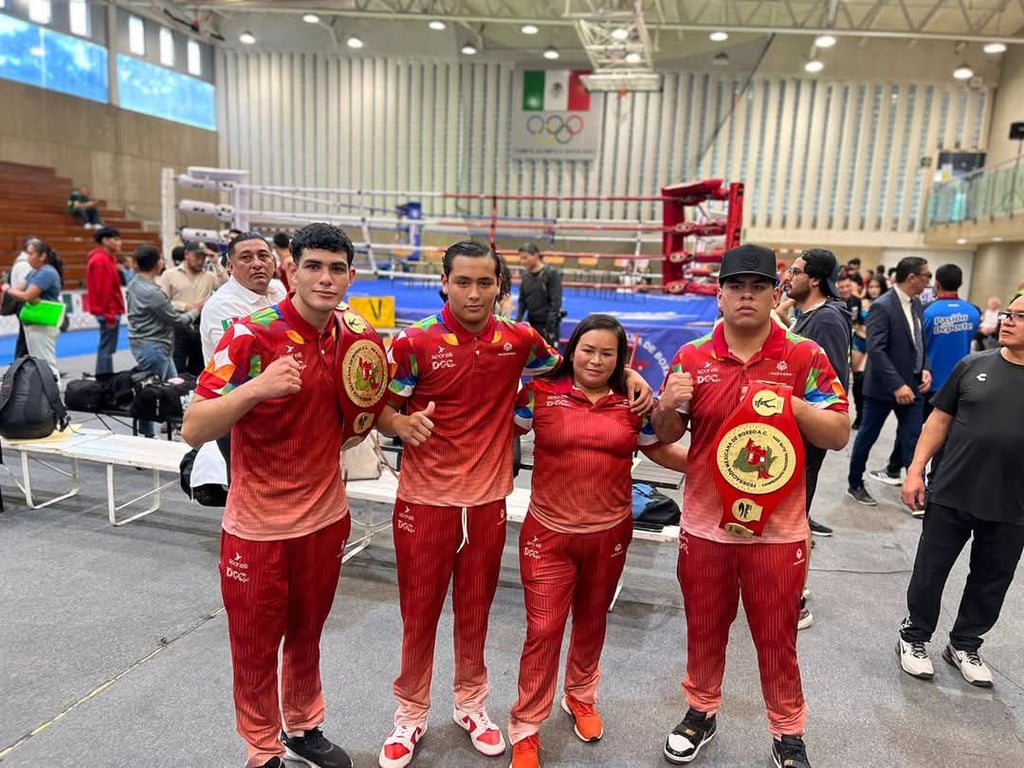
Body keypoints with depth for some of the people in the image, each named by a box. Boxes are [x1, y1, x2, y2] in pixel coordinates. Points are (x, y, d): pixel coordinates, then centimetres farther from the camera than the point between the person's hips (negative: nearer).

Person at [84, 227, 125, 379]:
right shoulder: (102, 260, -14)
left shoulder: (105, 258, 17)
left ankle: (104, 380, 20)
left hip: (108, 312, 10)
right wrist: (110, 316, -20)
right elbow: (103, 291, -19)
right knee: (107, 348, -7)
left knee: (106, 348, 14)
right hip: (108, 312, -10)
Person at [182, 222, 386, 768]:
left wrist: (367, 405, -10)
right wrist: (255, 387, -36)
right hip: (258, 525, -4)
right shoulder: (250, 335, -18)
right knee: (255, 647, 14)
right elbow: (193, 430, -21)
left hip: (326, 517, 4)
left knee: (306, 635, 23)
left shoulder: (355, 338, -3)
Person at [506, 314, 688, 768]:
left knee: (592, 621, 21)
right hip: (548, 533, -2)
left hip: (609, 532, 3)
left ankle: (581, 697, 48)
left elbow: (660, 451, 9)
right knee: (543, 631, 1)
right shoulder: (540, 393, -7)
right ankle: (525, 730, 21)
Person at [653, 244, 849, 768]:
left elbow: (839, 435, -5)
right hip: (704, 523, 2)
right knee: (704, 629, 19)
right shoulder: (691, 357, -2)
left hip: (777, 526, -1)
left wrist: (792, 404, -21)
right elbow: (665, 436, 5)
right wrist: (667, 405, -17)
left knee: (777, 635, 15)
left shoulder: (804, 357, -5)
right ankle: (701, 712, 42)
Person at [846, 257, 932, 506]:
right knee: (867, 436, 8)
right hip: (883, 386, -7)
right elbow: (875, 350, -22)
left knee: (913, 439, 5)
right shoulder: (882, 306, -16)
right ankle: (855, 484, 23)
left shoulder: (916, 305, 9)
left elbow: (919, 342, 17)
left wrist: (925, 369, 0)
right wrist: (896, 385, -25)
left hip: (912, 385, 7)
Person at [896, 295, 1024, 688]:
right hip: (950, 495, 0)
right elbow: (939, 420, 3)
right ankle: (914, 637, 28)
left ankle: (964, 645, 36)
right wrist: (915, 470, -3)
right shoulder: (973, 366, -1)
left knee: (991, 582, 15)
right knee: (930, 571, 9)